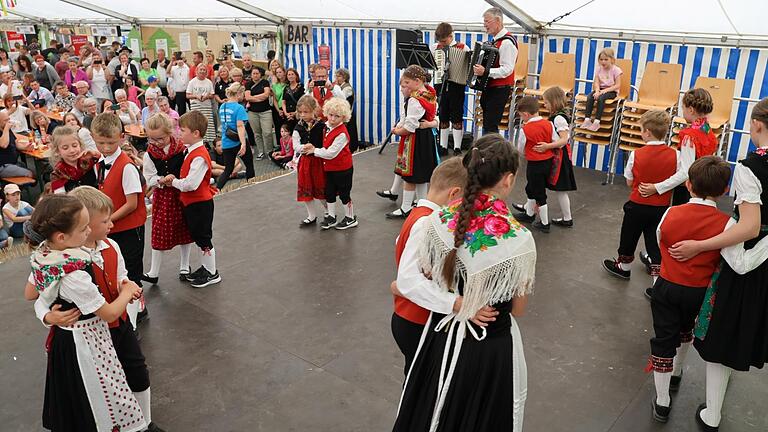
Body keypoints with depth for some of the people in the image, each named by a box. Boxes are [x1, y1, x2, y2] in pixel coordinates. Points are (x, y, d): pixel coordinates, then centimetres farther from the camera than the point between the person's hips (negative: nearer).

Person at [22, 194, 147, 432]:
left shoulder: (43, 256, -8)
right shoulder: (75, 276, -33)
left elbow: (29, 294, 10)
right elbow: (110, 314, -21)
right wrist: (127, 292, -5)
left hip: (63, 339, 8)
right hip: (85, 343, -8)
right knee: (101, 405, 11)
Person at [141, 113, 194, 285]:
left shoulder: (182, 148, -11)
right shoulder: (149, 154, -4)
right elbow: (149, 179, -4)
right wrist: (162, 180, -22)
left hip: (183, 194, -1)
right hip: (162, 196, 1)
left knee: (185, 230, 13)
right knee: (160, 233, 5)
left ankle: (184, 266, 32)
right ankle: (154, 273, 16)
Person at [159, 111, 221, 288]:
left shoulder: (199, 156, -24)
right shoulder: (190, 151, 7)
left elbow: (190, 184, -29)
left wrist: (173, 182, -13)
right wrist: (174, 179, -3)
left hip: (200, 204, -10)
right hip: (191, 203, 10)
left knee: (203, 238, 3)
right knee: (197, 237, 20)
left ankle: (212, 273, 18)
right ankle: (205, 267, 36)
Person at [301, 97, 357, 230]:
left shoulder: (341, 134, -25)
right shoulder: (327, 127, 3)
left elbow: (330, 153, -26)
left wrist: (314, 150, -15)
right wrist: (313, 147, -7)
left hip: (343, 169, -8)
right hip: (330, 168, 8)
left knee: (344, 194, 6)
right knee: (329, 193, 15)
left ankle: (350, 219, 24)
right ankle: (331, 217, 31)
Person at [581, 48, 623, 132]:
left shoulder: (616, 70, -7)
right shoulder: (599, 69, 7)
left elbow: (617, 85, -12)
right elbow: (596, 83, -1)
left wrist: (606, 90, -24)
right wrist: (597, 90, -23)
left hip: (611, 91, -5)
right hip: (600, 89, 5)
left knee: (601, 98, -35)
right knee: (589, 96, -26)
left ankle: (597, 122, -34)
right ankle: (587, 119, -29)